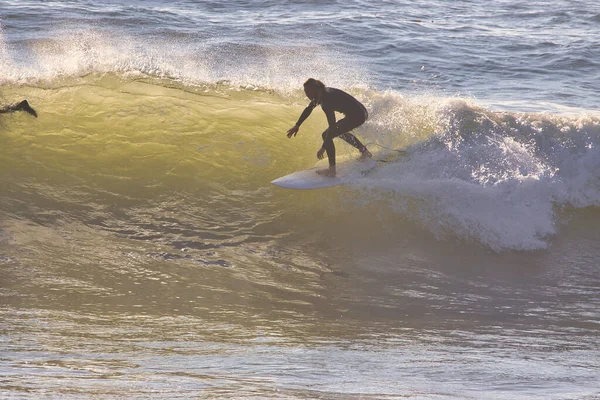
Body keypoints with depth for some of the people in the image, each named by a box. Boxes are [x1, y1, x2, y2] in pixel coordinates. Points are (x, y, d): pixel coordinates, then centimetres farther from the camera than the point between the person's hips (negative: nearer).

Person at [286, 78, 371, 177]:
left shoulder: (326, 100, -23)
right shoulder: (320, 94, 6)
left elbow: (332, 126, -26)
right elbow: (308, 109, 24)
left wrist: (323, 147, -25)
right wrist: (297, 125, 27)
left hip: (356, 116, -10)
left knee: (327, 135, -11)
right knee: (339, 131, 35)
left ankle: (332, 170, -10)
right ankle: (365, 152, 41)